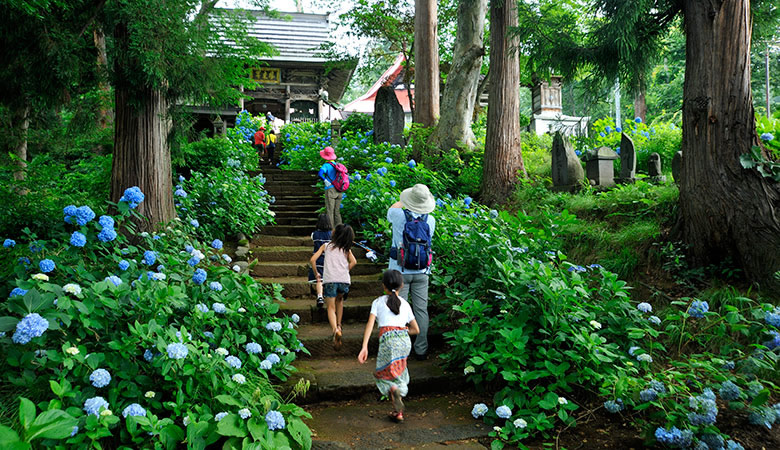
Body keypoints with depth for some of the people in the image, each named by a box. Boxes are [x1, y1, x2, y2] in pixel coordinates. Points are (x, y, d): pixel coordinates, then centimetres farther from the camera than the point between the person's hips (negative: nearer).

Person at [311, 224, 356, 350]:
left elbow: (312, 260, 5)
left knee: (331, 307, 0)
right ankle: (339, 324, 27)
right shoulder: (346, 249, 16)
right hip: (344, 280, 2)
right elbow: (353, 262, 0)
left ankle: (335, 330, -25)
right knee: (339, 300, 31)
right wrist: (345, 271, 14)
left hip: (329, 280, -2)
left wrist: (316, 273, 18)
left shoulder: (326, 246, 12)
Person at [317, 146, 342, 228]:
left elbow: (320, 174, -25)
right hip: (339, 190, 6)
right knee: (337, 211, 12)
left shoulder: (326, 165, -7)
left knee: (329, 211, -3)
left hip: (330, 189, -6)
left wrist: (325, 181, -15)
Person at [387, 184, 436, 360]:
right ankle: (421, 350, 12)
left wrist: (405, 201, 24)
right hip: (421, 271, 2)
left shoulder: (399, 215, -13)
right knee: (421, 310, 7)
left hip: (400, 270, -2)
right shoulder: (430, 220, -5)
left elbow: (391, 209, 12)